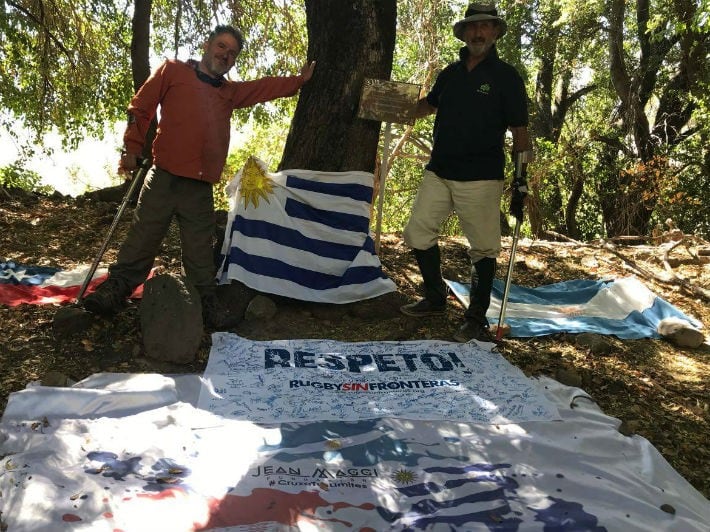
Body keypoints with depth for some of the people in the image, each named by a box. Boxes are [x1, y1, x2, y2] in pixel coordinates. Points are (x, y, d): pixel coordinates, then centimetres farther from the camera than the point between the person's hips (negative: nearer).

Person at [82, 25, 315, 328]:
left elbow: (267, 88, 30)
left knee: (200, 252, 8)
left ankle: (206, 302, 15)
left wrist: (299, 81, 26)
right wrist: (132, 149, -1)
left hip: (200, 188, 4)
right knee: (141, 239, 0)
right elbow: (141, 107, 5)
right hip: (163, 179, -3)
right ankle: (113, 292, 11)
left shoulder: (231, 92, 20)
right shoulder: (173, 71, 6)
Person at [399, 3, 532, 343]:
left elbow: (519, 132, -3)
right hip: (438, 173, 6)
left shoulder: (506, 76, 0)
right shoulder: (450, 73, 13)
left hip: (481, 179, -5)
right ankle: (435, 299, 25)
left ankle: (477, 320, 12)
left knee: (483, 249, -1)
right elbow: (428, 104, 31)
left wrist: (521, 182, -9)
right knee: (418, 233, 7)